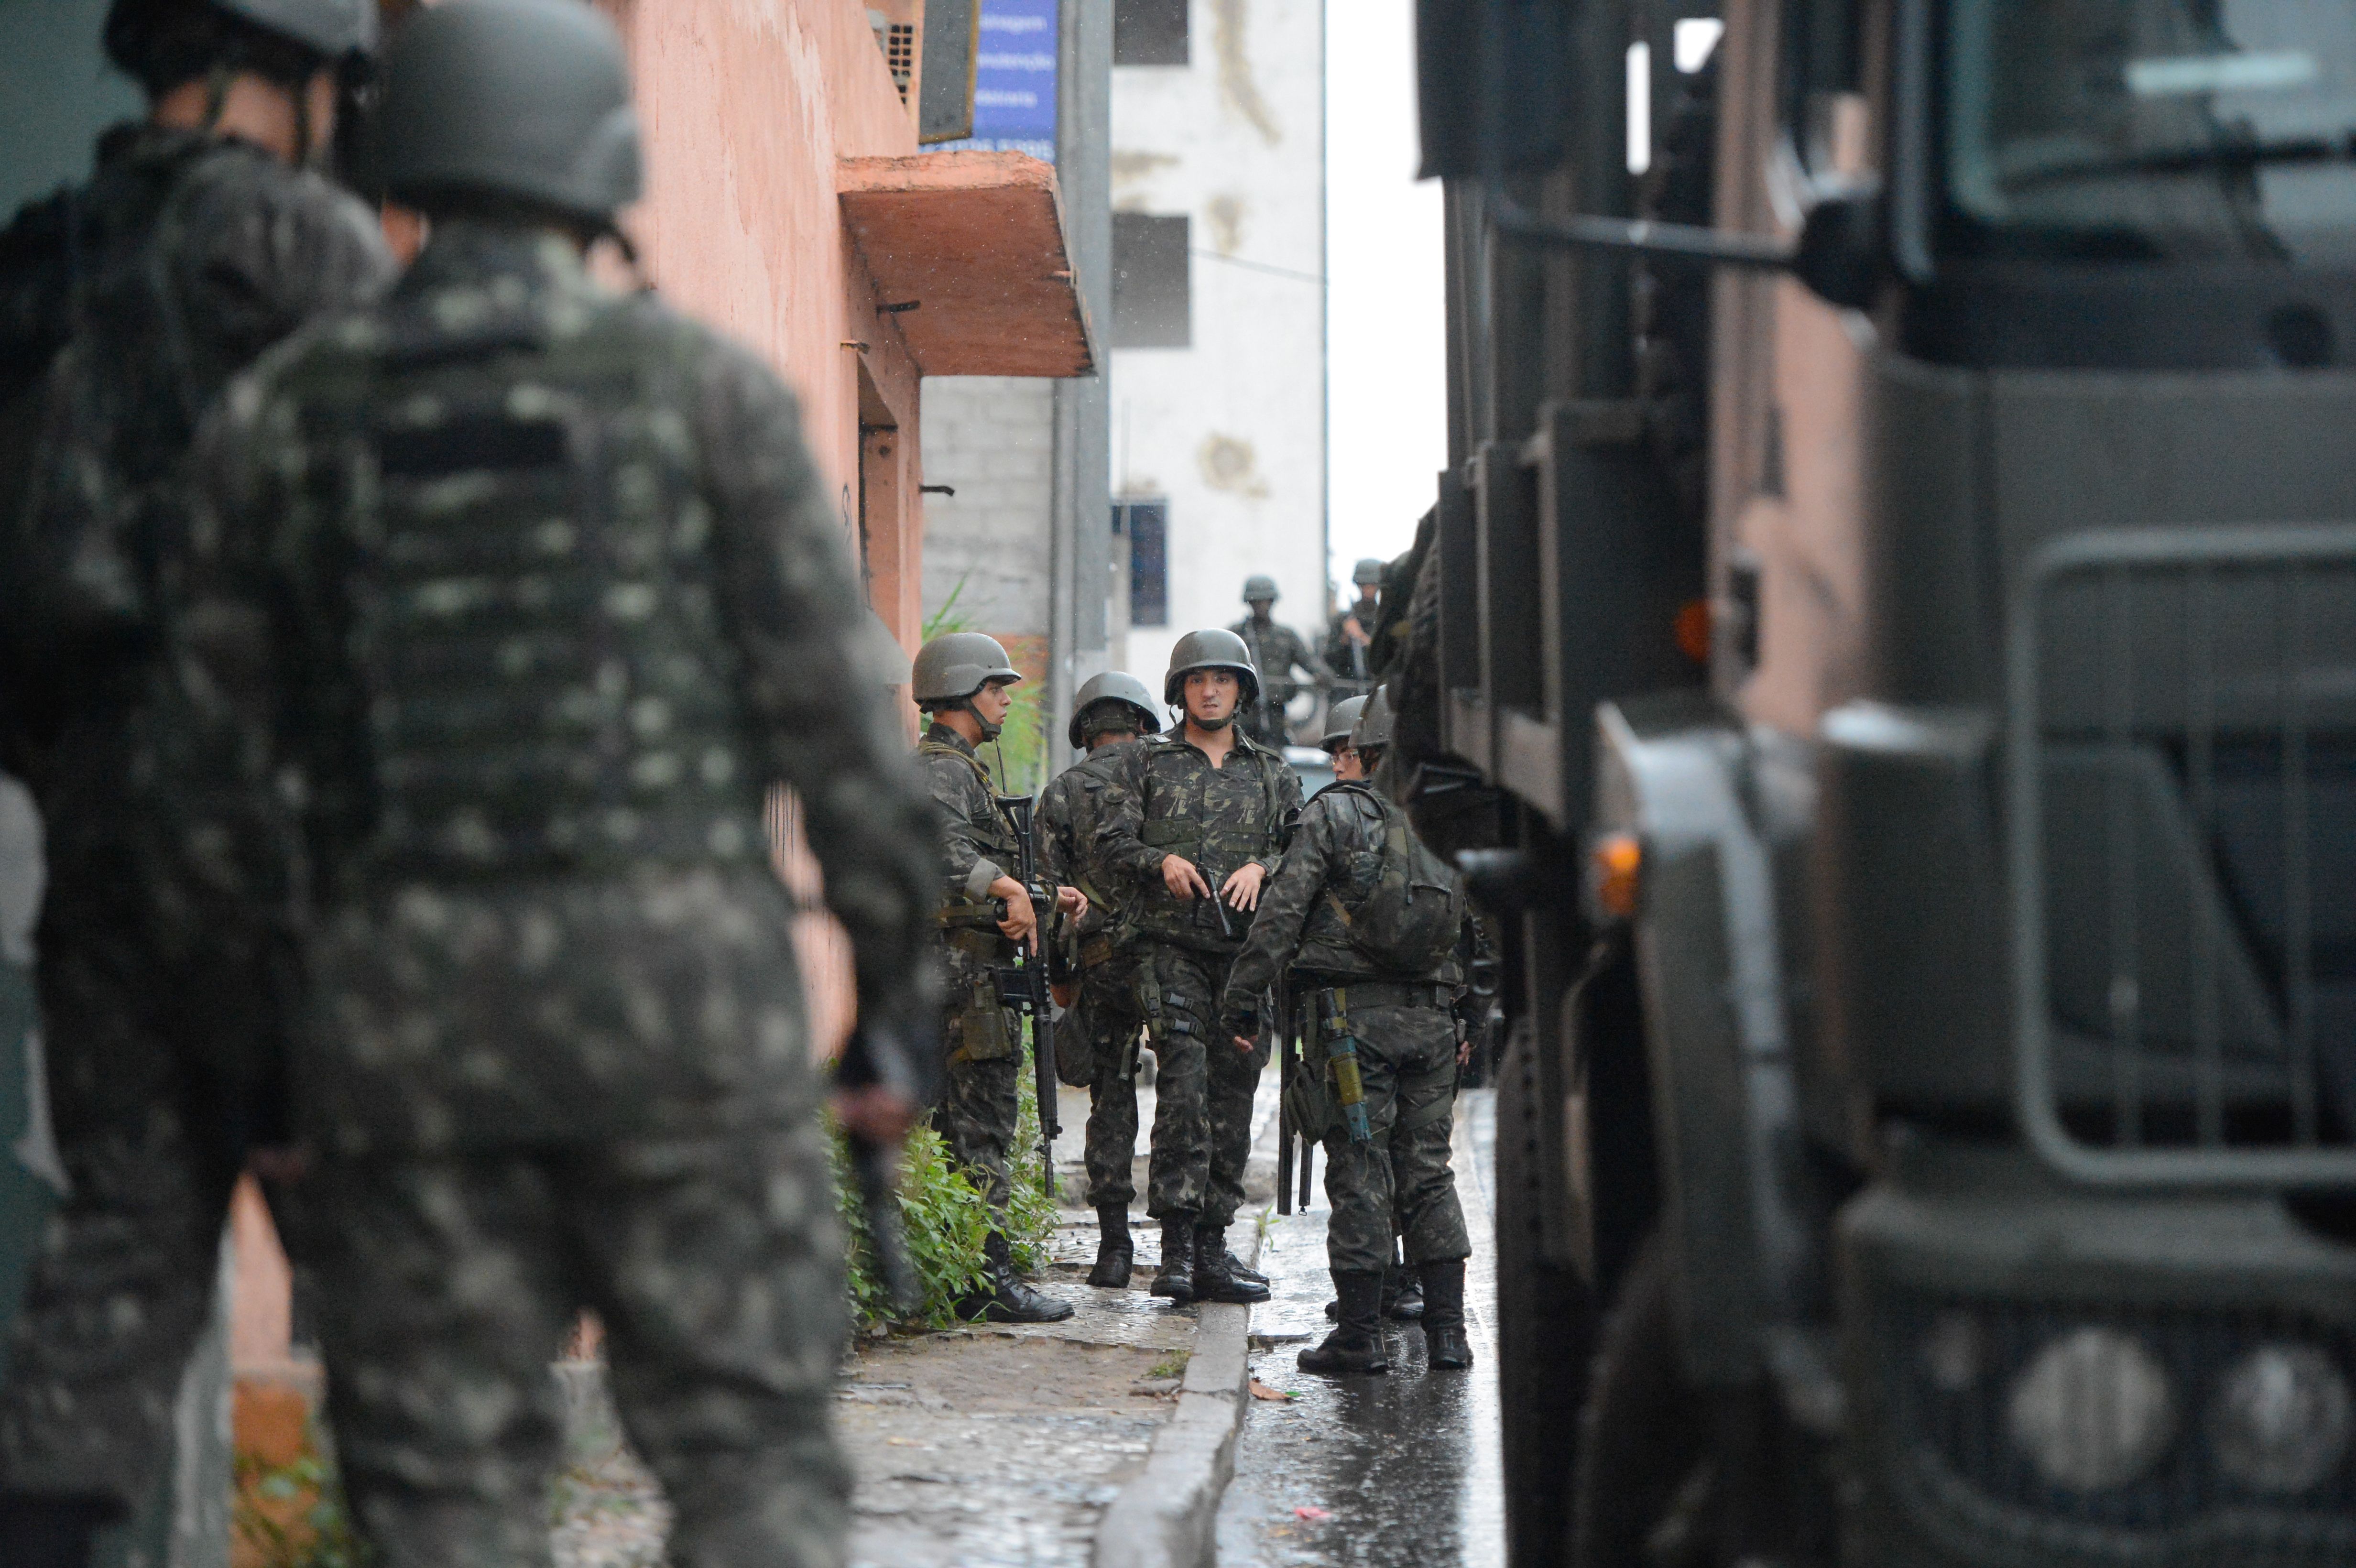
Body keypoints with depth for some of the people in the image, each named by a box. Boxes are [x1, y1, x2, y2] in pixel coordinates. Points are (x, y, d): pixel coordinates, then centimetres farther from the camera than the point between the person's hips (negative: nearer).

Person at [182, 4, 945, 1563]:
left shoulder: (284, 412, 5)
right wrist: (903, 988, 4)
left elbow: (229, 736, 7)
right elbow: (836, 710, -2)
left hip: (401, 1004, 2)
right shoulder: (704, 386, -1)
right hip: (678, 969, -2)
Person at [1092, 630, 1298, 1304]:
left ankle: (1212, 1248, 10)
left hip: (1246, 950, 3)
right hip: (1170, 947, -3)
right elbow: (1111, 843, 4)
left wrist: (1261, 866, -8)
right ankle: (1176, 1242, -20)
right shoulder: (1142, 762, 10)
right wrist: (1162, 862, -14)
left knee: (1232, 1092, 3)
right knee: (1184, 1079, -19)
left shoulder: (1273, 773, 16)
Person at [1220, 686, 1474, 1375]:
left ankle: (1361, 1335, 0)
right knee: (1429, 1173, 10)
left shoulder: (1335, 814, -4)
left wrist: (1242, 996, -3)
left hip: (1352, 1012, -4)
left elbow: (1282, 911, -8)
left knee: (1359, 1175, -1)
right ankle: (1448, 1332, 8)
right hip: (1432, 1019, 4)